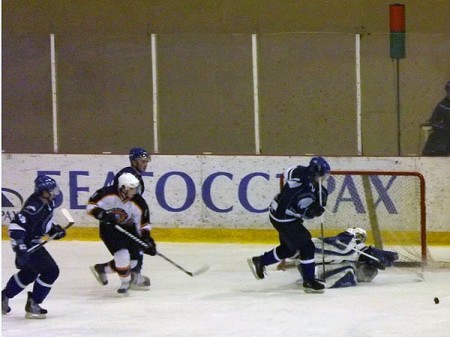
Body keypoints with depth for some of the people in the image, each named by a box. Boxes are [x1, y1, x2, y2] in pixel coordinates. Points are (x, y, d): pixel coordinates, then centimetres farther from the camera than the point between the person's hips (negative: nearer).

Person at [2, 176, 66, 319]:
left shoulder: (48, 203, 1)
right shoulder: (34, 206, -29)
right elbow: (16, 226, -35)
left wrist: (54, 229, 6)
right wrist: (20, 247, -40)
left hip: (34, 242, 10)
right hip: (26, 244, -10)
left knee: (30, 272, 27)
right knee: (50, 270, -13)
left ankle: (4, 296, 42)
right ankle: (32, 305, -4)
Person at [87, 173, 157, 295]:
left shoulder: (139, 203, -15)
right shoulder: (108, 193, -24)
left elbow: (143, 224, -6)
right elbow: (91, 205, -15)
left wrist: (147, 239, -16)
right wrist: (102, 214, -32)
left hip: (128, 229, 5)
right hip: (109, 228, -4)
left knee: (132, 262, 3)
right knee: (123, 256, -23)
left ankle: (101, 268, 25)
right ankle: (125, 282, 1)